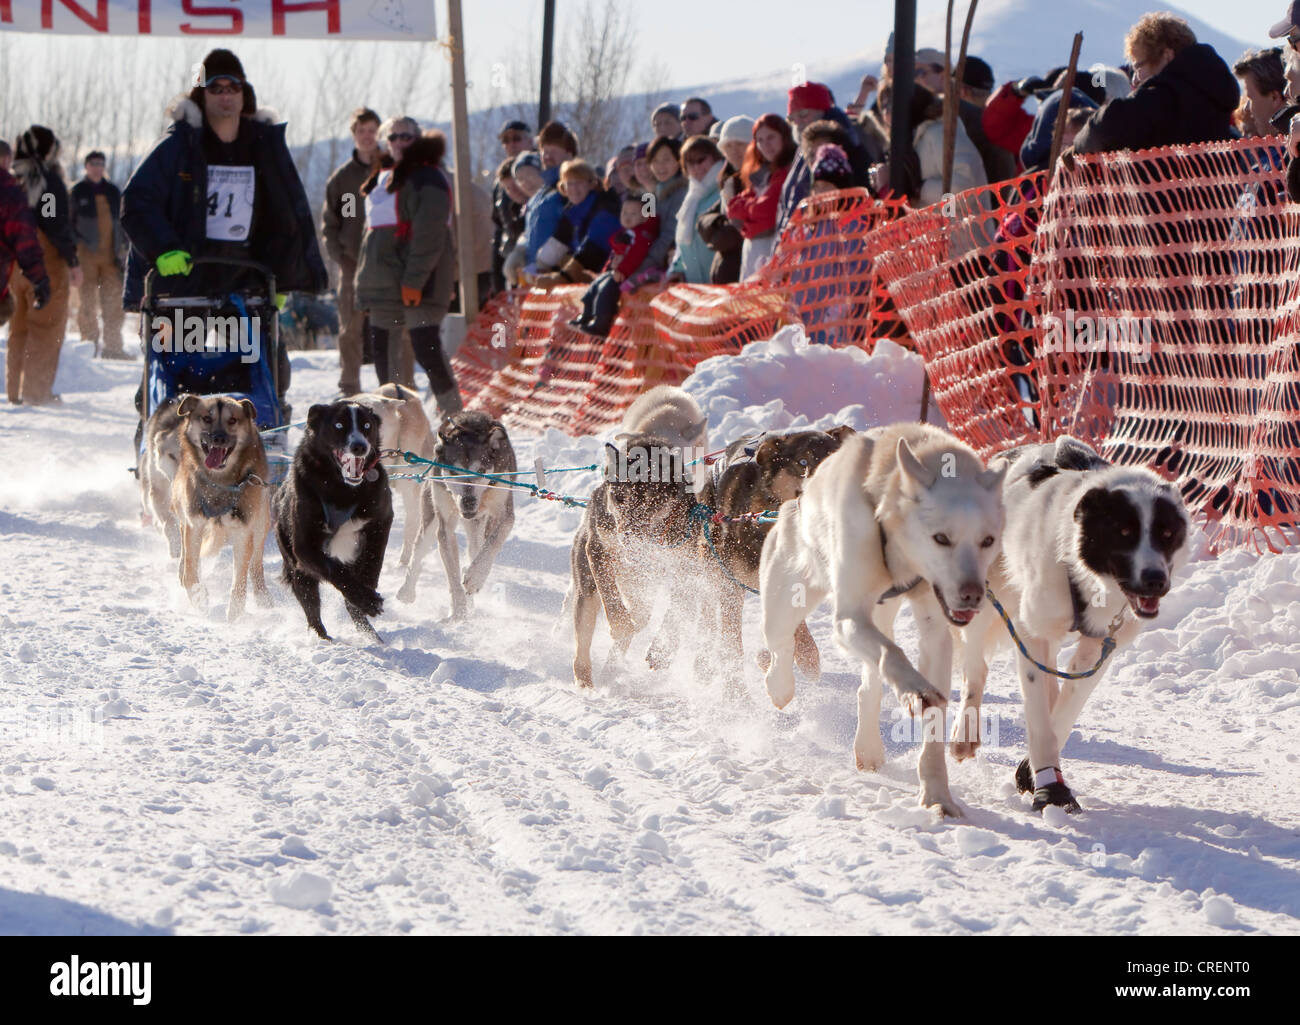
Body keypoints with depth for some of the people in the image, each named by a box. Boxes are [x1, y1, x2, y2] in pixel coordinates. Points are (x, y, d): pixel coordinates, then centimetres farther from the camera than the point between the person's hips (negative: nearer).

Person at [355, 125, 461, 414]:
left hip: (418, 281, -9)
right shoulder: (385, 177, 19)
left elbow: (429, 234, -18)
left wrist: (414, 279, -23)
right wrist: (366, 279, 19)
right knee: (383, 347, 10)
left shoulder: (426, 179, -9)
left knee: (425, 346, -15)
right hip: (385, 279, 9)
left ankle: (453, 412, -12)